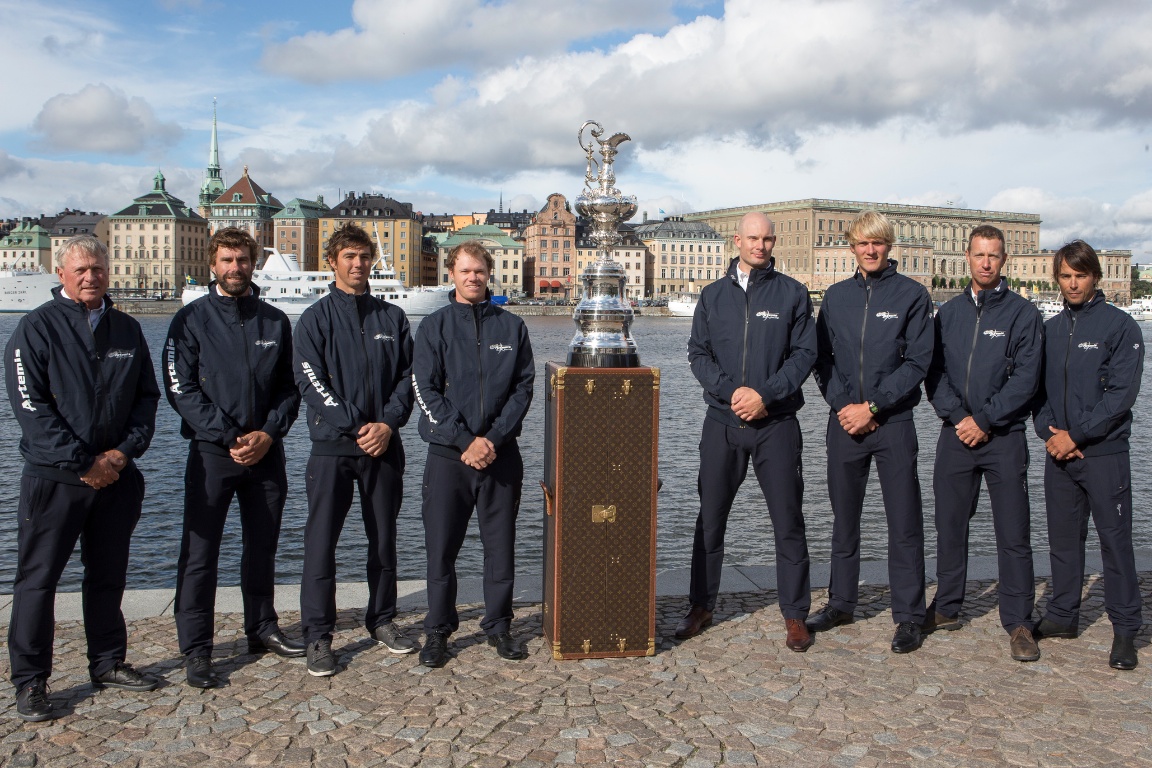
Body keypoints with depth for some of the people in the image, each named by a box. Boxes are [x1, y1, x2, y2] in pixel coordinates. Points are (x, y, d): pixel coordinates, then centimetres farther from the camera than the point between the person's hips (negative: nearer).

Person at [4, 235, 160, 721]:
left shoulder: (127, 330, 10)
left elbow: (147, 396, 10)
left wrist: (125, 450, -6)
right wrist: (83, 462, -15)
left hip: (116, 476, 5)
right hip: (54, 478, -4)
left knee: (108, 576, 14)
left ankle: (108, 663, 26)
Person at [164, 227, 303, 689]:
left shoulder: (275, 321, 9)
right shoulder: (192, 319, 0)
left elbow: (289, 388, 9)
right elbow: (180, 389, -6)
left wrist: (268, 433, -8)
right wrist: (230, 437, -13)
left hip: (267, 452, 3)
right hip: (212, 452, -3)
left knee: (262, 546, 13)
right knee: (200, 552, -2)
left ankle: (262, 629, 27)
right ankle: (195, 650, 5)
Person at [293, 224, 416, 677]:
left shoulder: (392, 317, 11)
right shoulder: (316, 319, 2)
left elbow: (407, 377, 6)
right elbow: (311, 382, -7)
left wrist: (388, 423, -9)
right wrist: (355, 426, -14)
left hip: (385, 445, 3)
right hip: (333, 446, -3)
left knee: (384, 539, 11)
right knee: (321, 542, -3)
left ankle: (382, 620, 25)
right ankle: (318, 636, 6)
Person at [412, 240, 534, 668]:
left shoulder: (511, 326, 7)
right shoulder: (435, 326, 2)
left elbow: (524, 387, 3)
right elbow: (425, 391, -4)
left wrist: (494, 438, -10)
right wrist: (465, 440, -13)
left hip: (501, 453, 2)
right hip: (448, 455, -1)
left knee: (501, 545, 8)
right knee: (441, 548, 3)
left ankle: (498, 625, 22)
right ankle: (437, 631, 17)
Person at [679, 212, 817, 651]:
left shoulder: (792, 293, 4)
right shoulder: (713, 295, 10)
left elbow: (804, 353, -2)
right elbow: (697, 354, 5)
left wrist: (765, 394, -14)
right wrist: (731, 390, -11)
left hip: (776, 422, -2)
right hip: (722, 421, 2)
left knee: (788, 520, 1)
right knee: (710, 517, 9)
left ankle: (795, 614, 13)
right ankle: (701, 607, 22)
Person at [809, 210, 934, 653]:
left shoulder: (911, 295, 0)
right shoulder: (836, 297, 10)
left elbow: (917, 362, -6)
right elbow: (822, 358, 8)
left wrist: (872, 407, -12)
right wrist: (842, 405, -6)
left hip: (893, 422, -3)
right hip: (844, 421, 4)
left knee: (904, 522, -1)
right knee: (844, 518, 12)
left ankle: (908, 616, 8)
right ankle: (841, 603, 25)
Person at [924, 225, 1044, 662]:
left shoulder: (1022, 314, 0)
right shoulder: (948, 313, 11)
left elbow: (1026, 377, -7)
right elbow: (933, 371, 6)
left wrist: (984, 420, -12)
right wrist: (956, 416, -8)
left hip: (1004, 436, -3)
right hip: (955, 434, 3)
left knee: (1013, 534, -2)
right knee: (949, 525, 10)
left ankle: (1018, 622, 8)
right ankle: (946, 609, 23)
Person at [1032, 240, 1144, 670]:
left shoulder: (1120, 326, -4)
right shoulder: (1049, 330, 12)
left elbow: (1122, 393, -11)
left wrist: (1076, 434, -13)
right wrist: (1049, 432, -5)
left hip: (1104, 453, -5)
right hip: (1058, 454, 5)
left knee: (1115, 538, -2)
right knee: (1063, 537, 12)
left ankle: (1125, 630, 8)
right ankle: (1063, 616, 24)